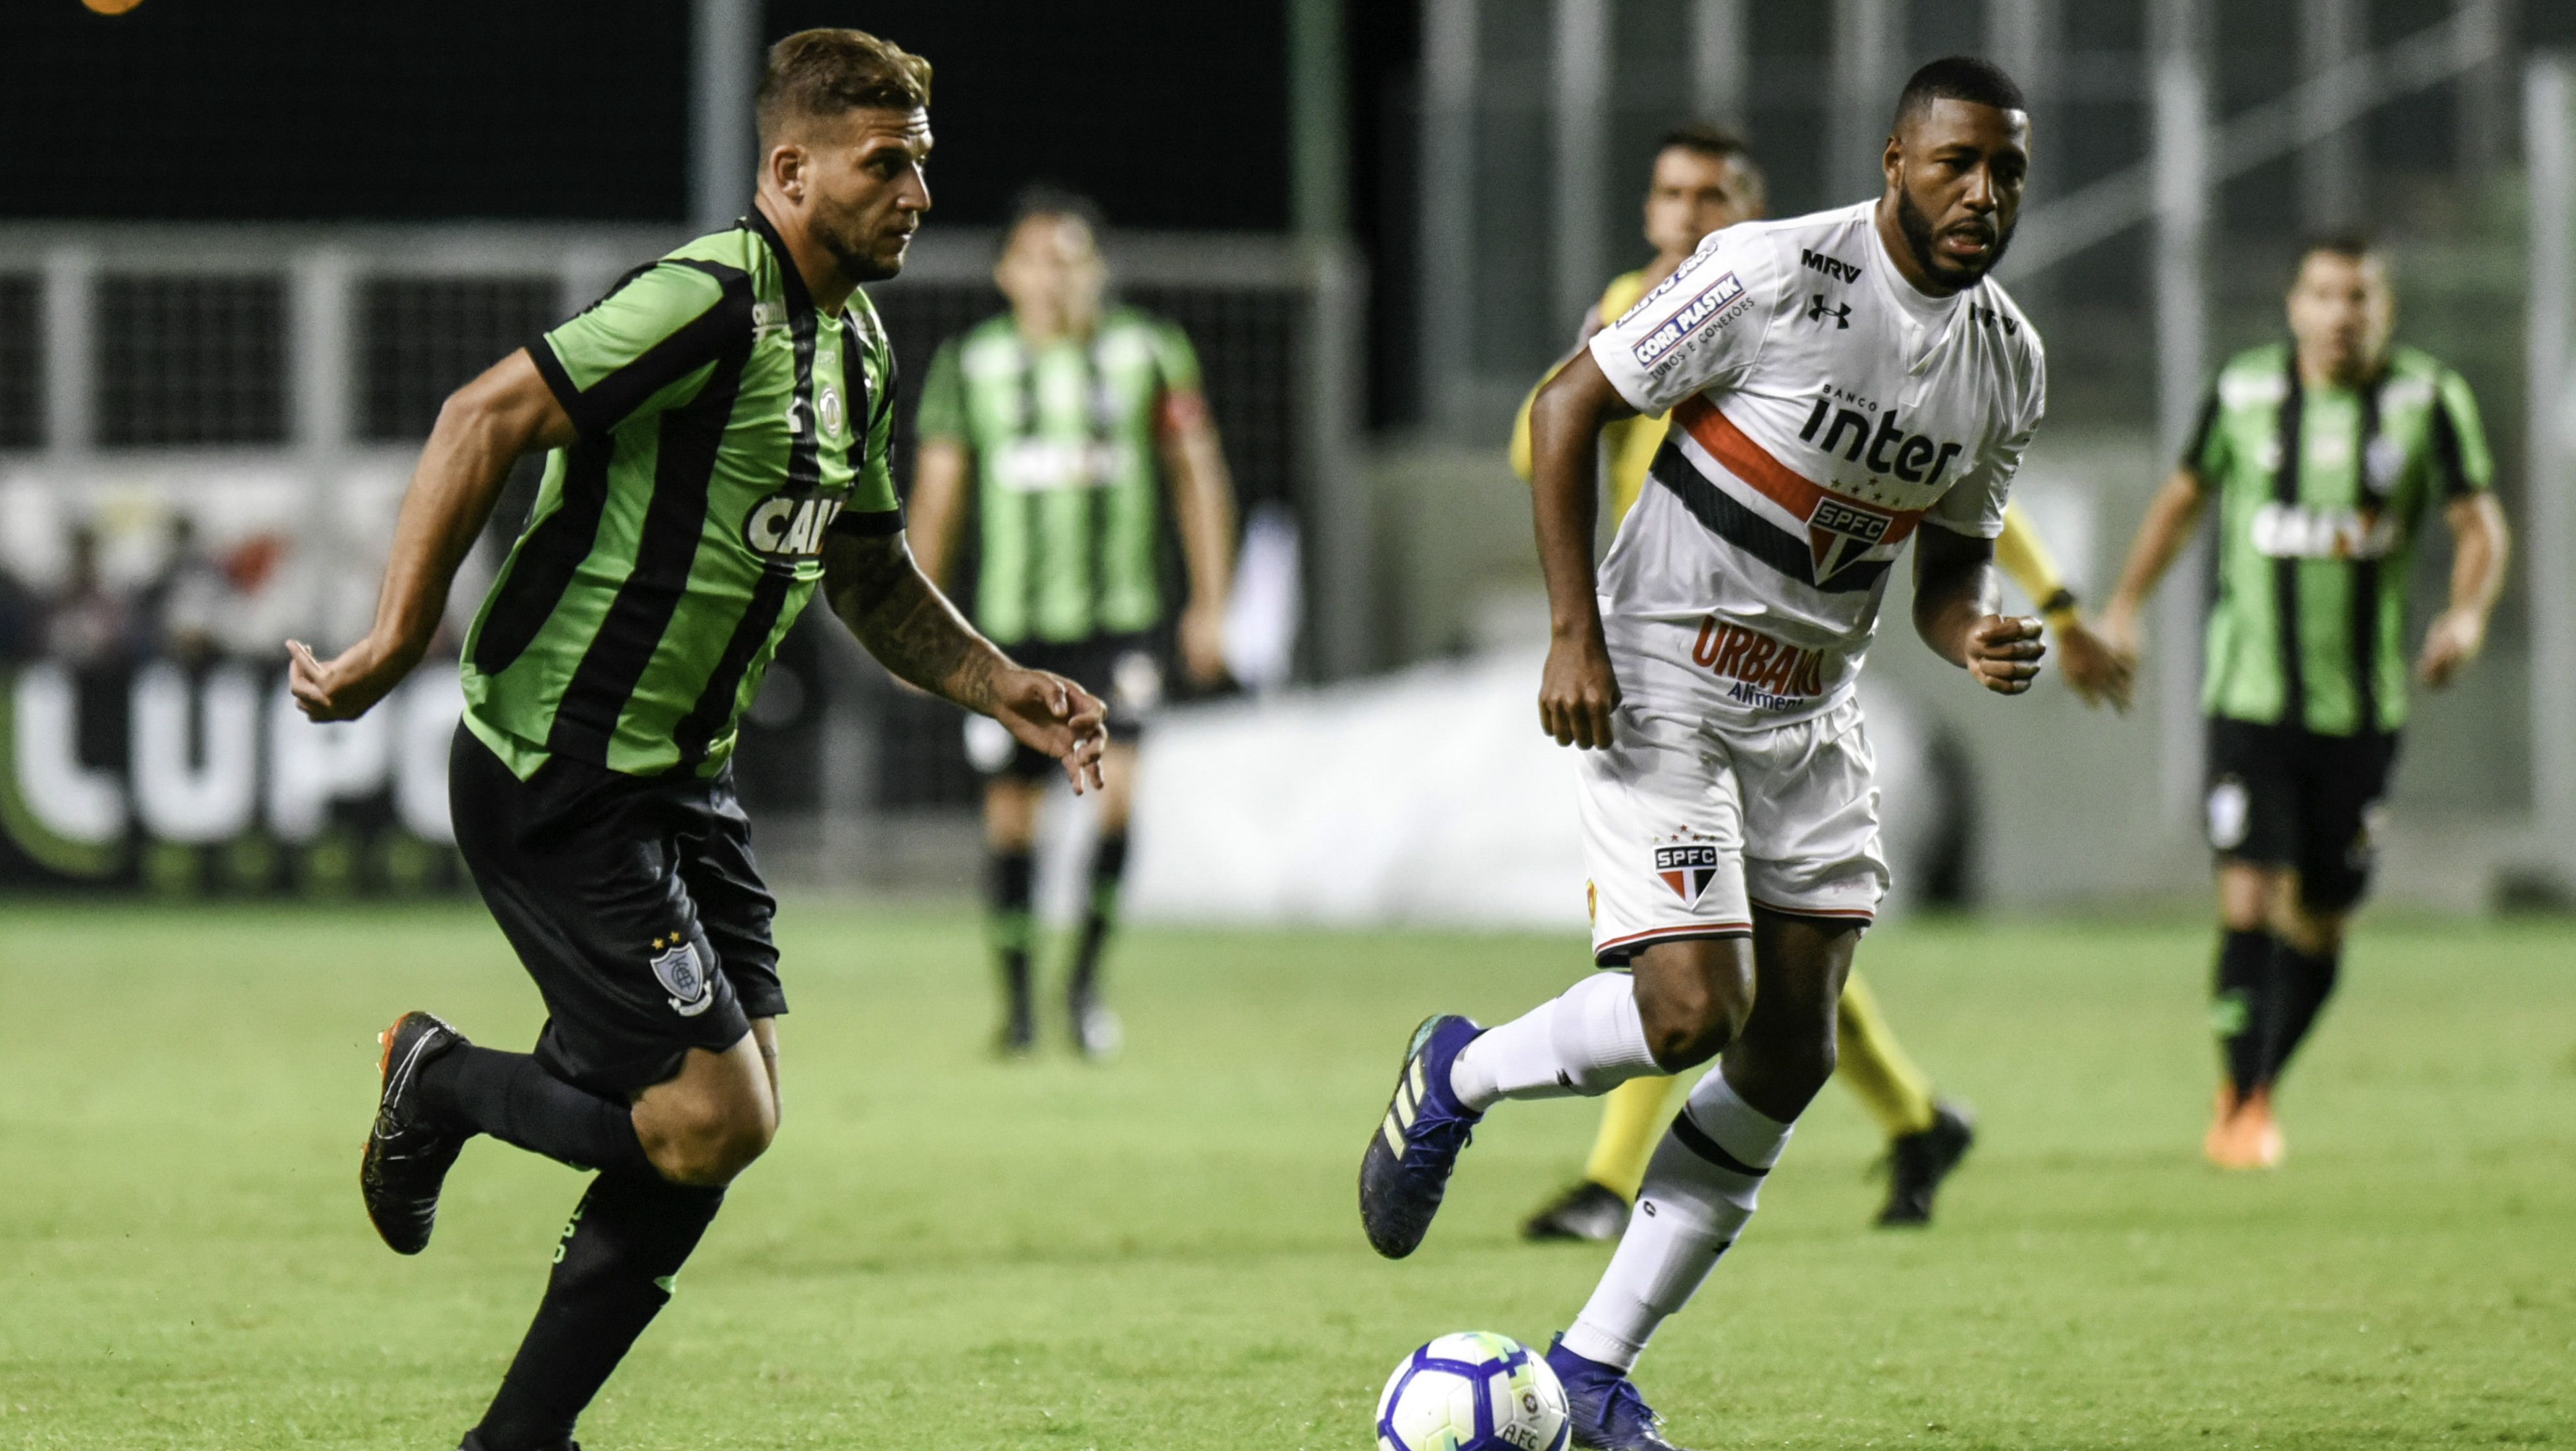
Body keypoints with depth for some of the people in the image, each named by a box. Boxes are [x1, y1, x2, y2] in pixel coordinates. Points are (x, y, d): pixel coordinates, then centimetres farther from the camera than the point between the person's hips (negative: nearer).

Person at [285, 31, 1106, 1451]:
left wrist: (1002, 688, 12)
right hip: (557, 784, -10)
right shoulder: (709, 301, -20)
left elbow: (866, 576, 24)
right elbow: (485, 420, -24)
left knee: (727, 1115, 7)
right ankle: (440, 1083, 14)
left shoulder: (857, 347, 11)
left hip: (682, 776, 10)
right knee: (709, 1120, -13)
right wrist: (396, 641, -26)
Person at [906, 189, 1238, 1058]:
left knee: (1115, 787, -16)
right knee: (1010, 809, 3)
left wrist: (1209, 604, 4)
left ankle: (1088, 975, -1)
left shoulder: (1149, 354, 2)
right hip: (1009, 621, 1)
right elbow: (937, 493, 9)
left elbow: (1198, 475, 8)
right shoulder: (971, 365, 3)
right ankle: (1017, 995, 16)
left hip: (1118, 619, -1)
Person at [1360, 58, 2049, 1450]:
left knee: (1790, 1055, 2)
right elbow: (1568, 405, -11)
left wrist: (1976, 641, -10)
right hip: (1659, 688, -7)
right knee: (1688, 1012, -19)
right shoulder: (1769, 275, -18)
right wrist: (1573, 637, -15)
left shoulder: (2009, 361, 3)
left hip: (1811, 712, 7)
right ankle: (1460, 1075, 12)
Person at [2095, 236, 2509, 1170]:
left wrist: (2467, 615, -18)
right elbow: (2185, 496, 16)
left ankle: (2256, 1085, 28)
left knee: (2321, 922, 7)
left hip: (2361, 703, 1)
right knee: (2249, 898, -15)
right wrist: (2125, 605, 14)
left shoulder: (2428, 402, -2)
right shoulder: (2244, 393, 0)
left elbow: (2479, 526, 1)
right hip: (2250, 696, -1)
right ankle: (2244, 1104, -6)